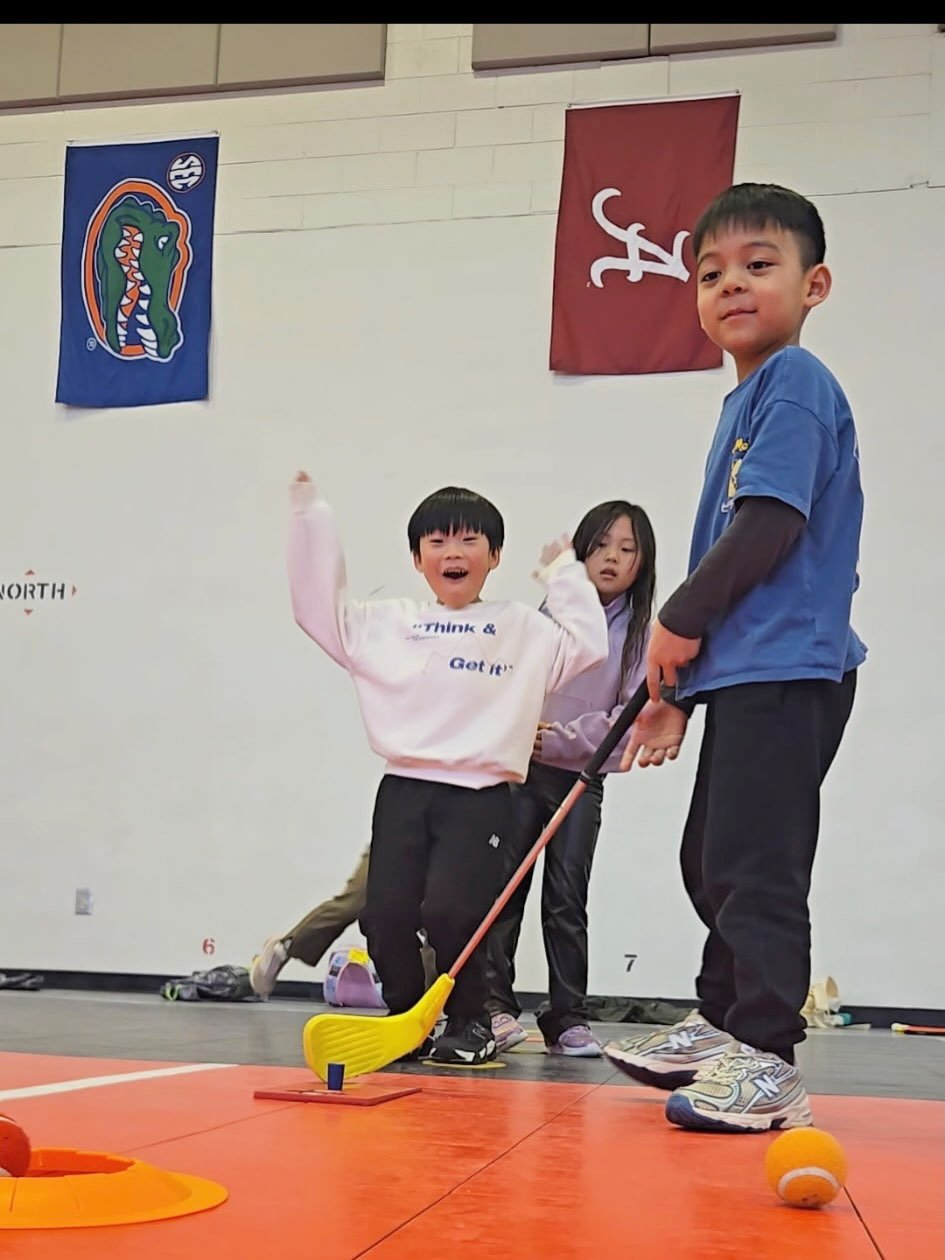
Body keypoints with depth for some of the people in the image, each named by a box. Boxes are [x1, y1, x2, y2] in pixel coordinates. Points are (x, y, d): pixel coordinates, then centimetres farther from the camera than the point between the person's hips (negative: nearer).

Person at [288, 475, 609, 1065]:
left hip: (482, 797, -2)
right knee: (386, 916, -6)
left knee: (449, 911, -17)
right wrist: (309, 513, 11)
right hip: (404, 791, 2)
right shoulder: (389, 622, 13)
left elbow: (588, 644, 6)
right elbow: (322, 608, 13)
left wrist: (565, 573, 12)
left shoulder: (526, 630, 11)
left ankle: (471, 1024, 8)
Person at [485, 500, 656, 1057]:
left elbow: (629, 716, -9)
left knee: (568, 898, 3)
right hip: (523, 768, 0)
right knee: (504, 885, -2)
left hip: (582, 777, 0)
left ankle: (569, 1017, 10)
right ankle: (495, 1003, 6)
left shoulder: (642, 635, -3)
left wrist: (559, 737, -17)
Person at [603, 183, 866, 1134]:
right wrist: (677, 688, 21)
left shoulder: (795, 384, -9)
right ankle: (721, 1025, 31)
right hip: (741, 673, 10)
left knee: (751, 865, -10)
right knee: (711, 860, 18)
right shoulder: (746, 399, 20)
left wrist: (680, 620, -8)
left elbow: (771, 524, -20)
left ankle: (765, 1061, -3)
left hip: (788, 673, -10)